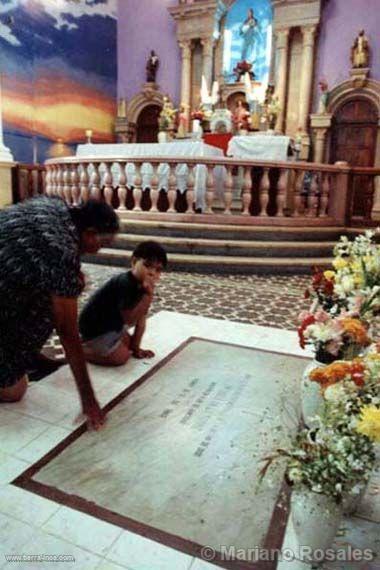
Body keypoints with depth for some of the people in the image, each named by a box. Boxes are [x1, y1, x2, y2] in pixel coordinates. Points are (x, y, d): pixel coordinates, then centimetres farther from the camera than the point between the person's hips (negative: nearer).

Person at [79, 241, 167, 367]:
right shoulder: (124, 283, -31)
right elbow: (129, 319, -30)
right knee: (120, 357, -13)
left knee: (129, 345, 18)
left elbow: (141, 319, -1)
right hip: (94, 326, -9)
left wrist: (135, 347, 0)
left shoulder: (142, 285, -4)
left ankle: (93, 345, 26)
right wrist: (149, 295, -36)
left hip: (112, 323, 9)